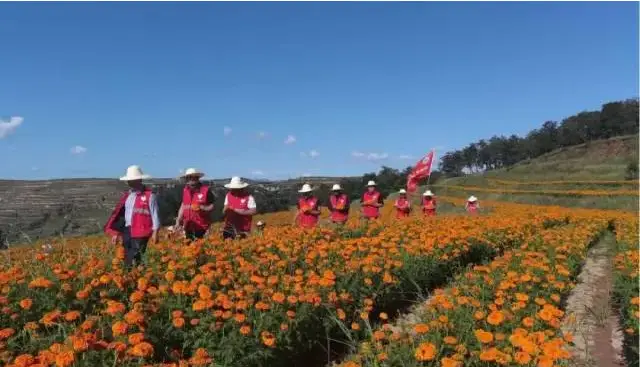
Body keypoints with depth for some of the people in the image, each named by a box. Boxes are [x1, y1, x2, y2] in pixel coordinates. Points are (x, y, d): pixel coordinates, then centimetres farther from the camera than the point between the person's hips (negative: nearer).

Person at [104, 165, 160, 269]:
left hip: (140, 233, -6)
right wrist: (115, 233, 14)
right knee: (127, 259, 8)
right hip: (126, 231, 6)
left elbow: (154, 214, -5)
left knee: (136, 260, -11)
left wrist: (155, 232, -10)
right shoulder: (126, 195, 14)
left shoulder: (149, 195, -4)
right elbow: (120, 213, 17)